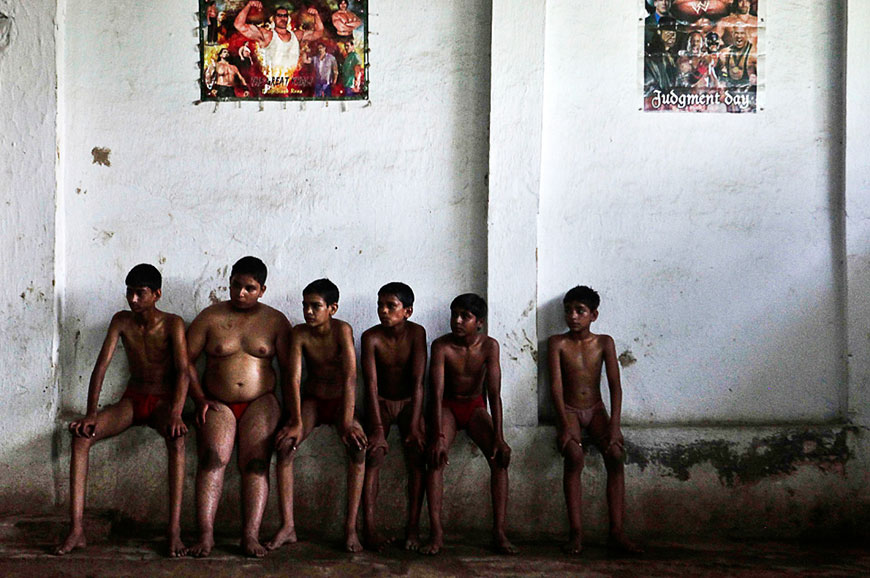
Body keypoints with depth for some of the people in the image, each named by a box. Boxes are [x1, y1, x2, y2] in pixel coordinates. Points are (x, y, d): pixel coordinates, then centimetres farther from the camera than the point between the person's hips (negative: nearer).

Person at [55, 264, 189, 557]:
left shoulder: (172, 324, -10)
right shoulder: (121, 321, -1)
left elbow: (183, 371, -21)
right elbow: (101, 366, -6)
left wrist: (175, 414, -37)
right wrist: (91, 413, -19)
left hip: (163, 401, -4)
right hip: (131, 400, 4)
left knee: (177, 439, -38)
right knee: (80, 435, -23)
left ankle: (175, 531, -39)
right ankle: (76, 530, -24)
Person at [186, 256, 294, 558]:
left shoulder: (275, 321, 6)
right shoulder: (210, 318, 6)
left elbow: (289, 369, 3)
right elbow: (187, 360, 8)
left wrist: (294, 415, -5)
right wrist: (200, 399, -3)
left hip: (260, 402, 0)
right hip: (217, 403, 0)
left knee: (256, 462, -20)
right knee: (212, 458, -23)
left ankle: (250, 535, -24)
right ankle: (205, 535, -26)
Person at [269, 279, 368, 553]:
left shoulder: (342, 330, -18)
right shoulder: (300, 333, -10)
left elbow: (350, 377, -25)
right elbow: (294, 379, -16)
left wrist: (347, 423, -33)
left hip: (340, 401, -2)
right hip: (312, 401, 2)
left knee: (358, 446, -31)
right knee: (284, 445, -25)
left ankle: (351, 527, -25)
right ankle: (287, 526, -17)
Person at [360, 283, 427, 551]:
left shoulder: (416, 333, -15)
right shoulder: (371, 337, -15)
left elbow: (418, 382, -19)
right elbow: (370, 384, -22)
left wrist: (414, 426, -27)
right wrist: (377, 428, -32)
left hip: (408, 402, 1)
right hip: (381, 403, 0)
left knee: (417, 454, -19)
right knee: (374, 454, -22)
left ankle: (413, 528, -16)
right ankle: (369, 527, -22)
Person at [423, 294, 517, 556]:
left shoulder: (489, 346, -14)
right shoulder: (441, 346, -18)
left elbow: (494, 393, -18)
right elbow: (437, 393, -24)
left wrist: (499, 437, -26)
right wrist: (438, 436, -34)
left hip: (475, 406, 1)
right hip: (447, 406, -1)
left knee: (500, 457, -21)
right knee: (435, 456, -27)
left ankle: (499, 532, -19)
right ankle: (436, 532, -25)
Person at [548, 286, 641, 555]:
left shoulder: (604, 343, 1)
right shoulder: (557, 343, -4)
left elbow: (615, 385, -5)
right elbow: (556, 386, -12)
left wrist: (614, 424, -18)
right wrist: (564, 425, -23)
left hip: (596, 409, 2)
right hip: (569, 410, -2)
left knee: (615, 455, -24)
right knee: (574, 456, -30)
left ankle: (616, 532, -21)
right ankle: (576, 533, -27)